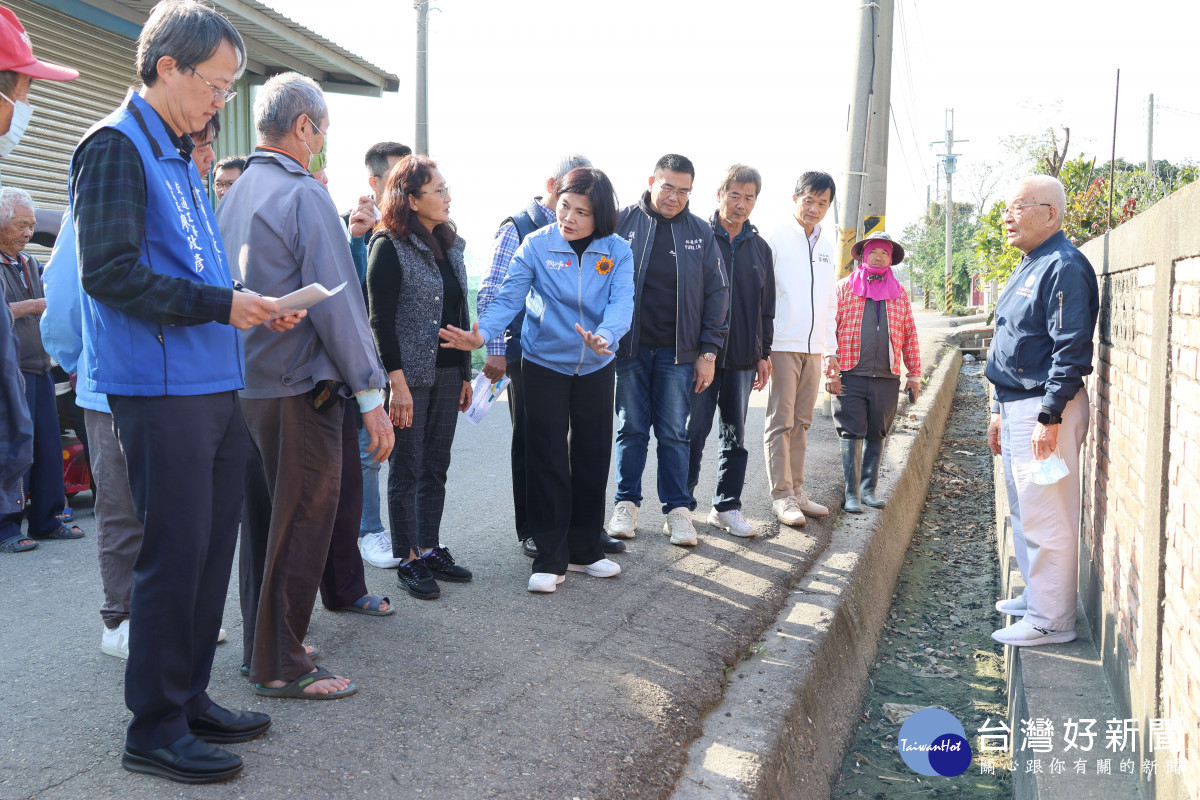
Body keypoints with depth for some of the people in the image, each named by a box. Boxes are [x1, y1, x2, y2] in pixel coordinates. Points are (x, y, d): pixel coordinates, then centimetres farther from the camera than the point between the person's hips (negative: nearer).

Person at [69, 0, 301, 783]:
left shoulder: (180, 156, 19)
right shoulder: (116, 147, -8)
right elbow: (109, 273, -17)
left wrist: (254, 308, 7)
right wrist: (220, 304, -16)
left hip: (216, 387, 9)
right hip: (161, 391, -9)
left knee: (211, 549, 13)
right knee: (174, 556, -2)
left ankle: (190, 698, 27)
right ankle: (155, 727, 12)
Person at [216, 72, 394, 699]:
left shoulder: (234, 194, 13)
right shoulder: (305, 195, -13)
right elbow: (337, 304, -18)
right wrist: (372, 395, -16)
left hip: (246, 385, 9)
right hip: (299, 390, -8)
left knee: (265, 522, 17)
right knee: (301, 524, 0)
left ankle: (262, 643, 29)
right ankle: (280, 666, 9)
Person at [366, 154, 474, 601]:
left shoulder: (450, 245, 12)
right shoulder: (389, 246, -9)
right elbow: (381, 320, -13)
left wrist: (465, 373, 14)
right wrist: (397, 382, -18)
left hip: (447, 374, 7)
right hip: (410, 375, -7)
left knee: (436, 467, 12)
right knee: (407, 470, 3)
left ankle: (431, 550, 24)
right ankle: (408, 561, 12)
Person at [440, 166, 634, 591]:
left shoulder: (617, 251, -5)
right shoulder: (536, 245, -8)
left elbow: (622, 302, -18)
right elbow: (509, 298, -14)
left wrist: (604, 337, -39)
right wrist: (482, 333, -32)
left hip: (596, 368, 2)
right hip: (544, 365, -2)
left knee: (592, 459, 11)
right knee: (548, 461, -1)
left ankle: (584, 549, 28)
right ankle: (550, 559, 11)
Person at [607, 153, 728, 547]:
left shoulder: (700, 232, 5)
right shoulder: (624, 222, 0)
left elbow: (716, 293, 5)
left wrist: (708, 351, -1)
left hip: (678, 351, 1)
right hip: (630, 347, 0)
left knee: (674, 432, 4)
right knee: (632, 429, 7)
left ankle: (677, 509, 12)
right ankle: (626, 504, 17)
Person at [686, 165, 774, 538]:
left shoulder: (760, 248, 12)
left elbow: (766, 307, 17)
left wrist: (764, 353, 11)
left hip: (743, 358, 4)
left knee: (735, 435, 9)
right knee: (693, 431, -1)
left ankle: (727, 506, 19)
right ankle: (682, 504, 11)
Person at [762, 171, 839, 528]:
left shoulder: (826, 247, 16)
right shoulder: (777, 238, -3)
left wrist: (831, 348, 17)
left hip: (813, 348, 6)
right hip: (781, 345, -6)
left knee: (801, 422, 10)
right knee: (780, 422, -4)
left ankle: (796, 490, 16)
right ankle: (781, 495, -1)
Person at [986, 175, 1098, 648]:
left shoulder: (1063, 267, -15)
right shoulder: (1028, 267, 17)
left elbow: (1070, 351, -21)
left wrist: (1048, 417, -24)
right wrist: (1000, 410, 21)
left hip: (1043, 411, -10)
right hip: (1016, 408, 10)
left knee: (1046, 518, -5)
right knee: (1023, 511, 18)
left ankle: (1052, 620, 4)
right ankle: (1035, 595, 32)